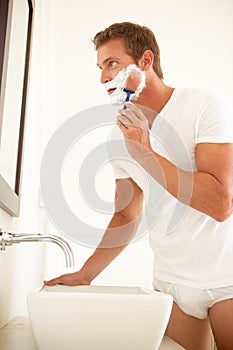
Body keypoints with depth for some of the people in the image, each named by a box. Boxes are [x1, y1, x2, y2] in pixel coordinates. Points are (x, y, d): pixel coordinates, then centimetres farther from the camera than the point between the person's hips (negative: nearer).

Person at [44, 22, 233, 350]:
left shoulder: (205, 105, -13)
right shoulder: (122, 133, 4)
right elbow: (126, 215, 10)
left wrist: (144, 151, -23)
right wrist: (86, 273, 4)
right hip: (171, 282, 4)